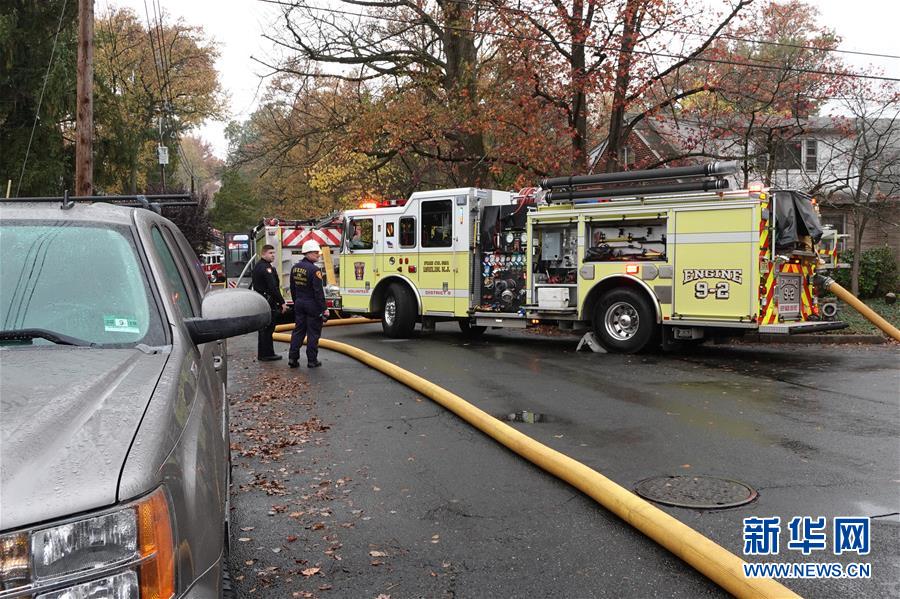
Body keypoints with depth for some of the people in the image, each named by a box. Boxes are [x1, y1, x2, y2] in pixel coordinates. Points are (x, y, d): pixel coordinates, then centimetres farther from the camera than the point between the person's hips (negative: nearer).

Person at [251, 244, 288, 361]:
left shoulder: (257, 266, 16)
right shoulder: (267, 268, -16)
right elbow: (273, 288, -22)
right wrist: (282, 303, -18)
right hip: (268, 303, -10)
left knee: (264, 329, 15)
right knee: (268, 329, -4)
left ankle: (262, 354, 21)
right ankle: (266, 354, 0)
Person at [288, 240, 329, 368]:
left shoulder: (295, 268, 7)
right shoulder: (314, 270, -18)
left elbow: (292, 289, 15)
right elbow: (319, 292, -19)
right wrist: (324, 309, -16)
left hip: (299, 304, 7)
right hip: (312, 305, -7)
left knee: (298, 331, 12)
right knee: (313, 333, 1)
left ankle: (292, 358, 11)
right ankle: (312, 361, 5)